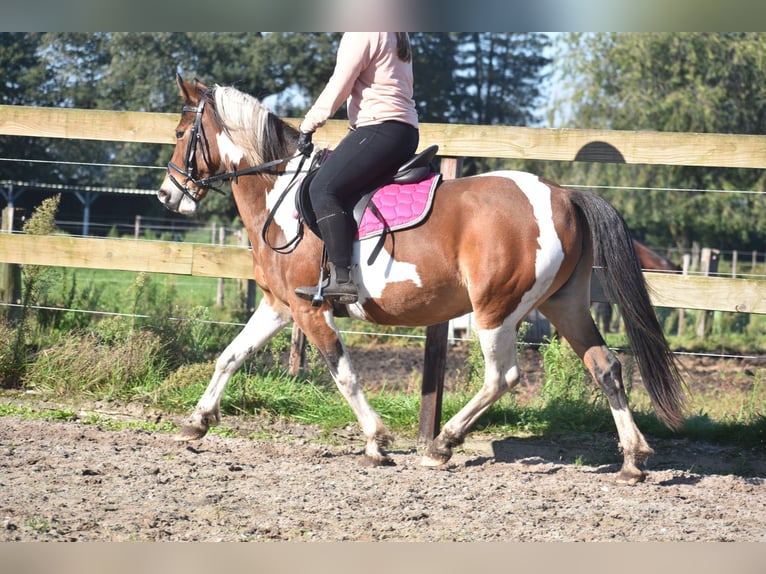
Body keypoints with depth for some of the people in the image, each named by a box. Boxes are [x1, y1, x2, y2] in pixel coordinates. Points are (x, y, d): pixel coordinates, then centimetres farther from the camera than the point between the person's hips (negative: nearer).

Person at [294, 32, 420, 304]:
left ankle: (341, 277, -26)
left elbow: (338, 87, -9)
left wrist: (308, 125, -2)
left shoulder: (361, 33, -6)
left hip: (380, 128, -10)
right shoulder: (395, 37, 23)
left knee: (323, 189, -14)